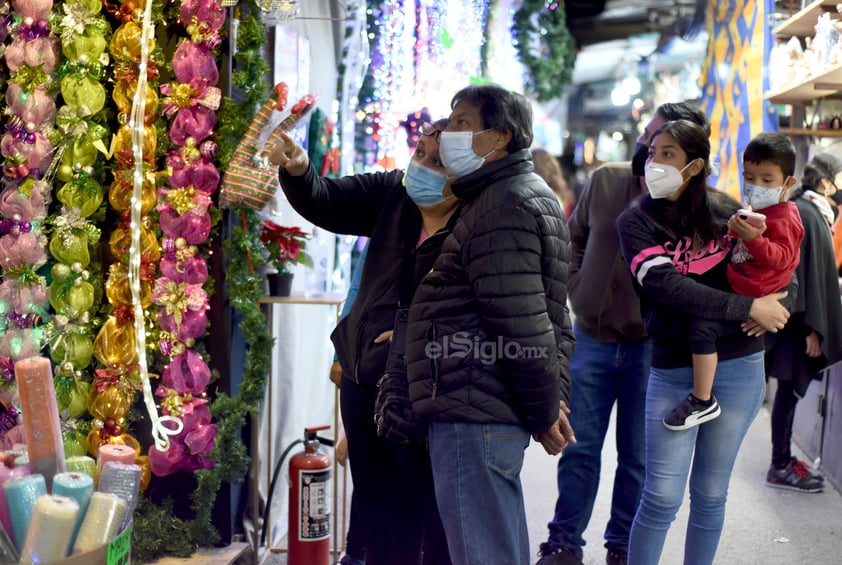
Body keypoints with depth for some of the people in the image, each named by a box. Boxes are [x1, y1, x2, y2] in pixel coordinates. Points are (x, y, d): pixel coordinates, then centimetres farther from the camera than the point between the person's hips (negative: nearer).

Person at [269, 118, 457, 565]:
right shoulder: (393, 193, 3)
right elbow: (327, 204, 0)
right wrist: (298, 171, -20)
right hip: (366, 381, 6)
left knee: (435, 521, 5)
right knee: (380, 515, 19)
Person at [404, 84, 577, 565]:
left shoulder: (503, 205, -13)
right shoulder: (535, 196, 20)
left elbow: (522, 323, -19)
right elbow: (554, 318, 19)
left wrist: (544, 412, -11)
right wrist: (555, 398, 14)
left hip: (472, 415, -11)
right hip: (498, 411, 11)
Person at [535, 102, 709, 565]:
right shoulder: (605, 180, -2)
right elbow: (574, 237, 12)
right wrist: (576, 289, 5)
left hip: (650, 346, -2)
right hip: (592, 337, 3)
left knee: (638, 456, 10)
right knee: (579, 448, 10)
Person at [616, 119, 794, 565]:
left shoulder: (726, 211, 4)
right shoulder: (637, 221, -3)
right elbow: (666, 285, -17)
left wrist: (777, 304, -7)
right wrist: (747, 308, -20)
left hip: (739, 369, 2)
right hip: (674, 372, -2)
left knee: (710, 495, 13)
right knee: (662, 497, -2)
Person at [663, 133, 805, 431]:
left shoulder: (785, 219, -14)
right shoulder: (758, 212, 16)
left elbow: (782, 258, -27)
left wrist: (753, 239, -39)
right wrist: (738, 230, 14)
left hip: (752, 299, -11)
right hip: (738, 290, 11)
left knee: (702, 326, -25)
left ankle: (702, 401, -19)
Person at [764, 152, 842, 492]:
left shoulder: (799, 209, 12)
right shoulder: (809, 216, -17)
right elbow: (811, 273, -19)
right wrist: (814, 329, -18)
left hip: (790, 313, 10)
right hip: (796, 320, -10)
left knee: (791, 388, 14)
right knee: (791, 389, -2)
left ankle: (783, 460, 22)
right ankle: (780, 468, 7)